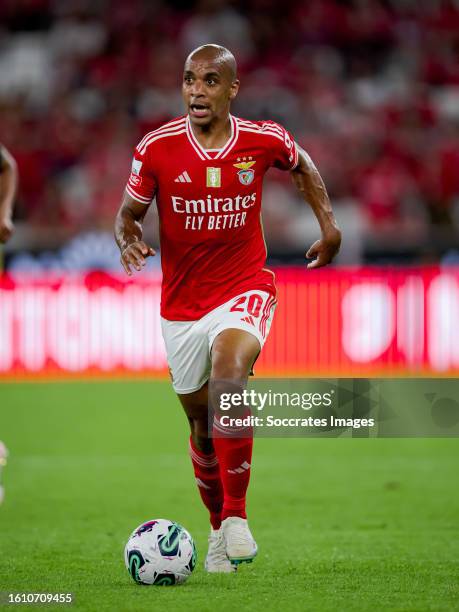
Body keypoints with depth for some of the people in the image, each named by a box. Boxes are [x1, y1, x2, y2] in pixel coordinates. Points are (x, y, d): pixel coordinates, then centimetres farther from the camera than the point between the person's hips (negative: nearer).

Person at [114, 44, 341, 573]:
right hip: (181, 305, 2)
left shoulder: (263, 140, -7)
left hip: (245, 290, -2)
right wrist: (128, 240, -20)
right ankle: (219, 529, 36)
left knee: (229, 370, -33)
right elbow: (128, 213, 2)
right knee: (202, 424, 11)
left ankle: (236, 515, -25)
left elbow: (302, 166, 16)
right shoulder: (157, 148, -9)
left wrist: (328, 225, 11)